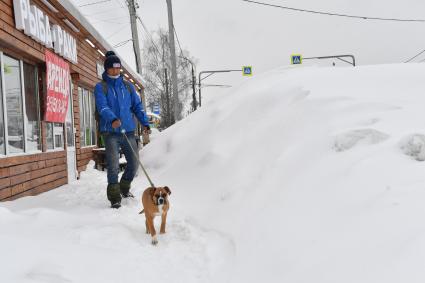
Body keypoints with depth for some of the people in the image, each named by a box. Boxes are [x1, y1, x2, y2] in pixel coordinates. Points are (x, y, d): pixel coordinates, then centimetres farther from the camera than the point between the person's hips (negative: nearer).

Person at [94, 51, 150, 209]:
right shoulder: (101, 87, 1)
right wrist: (113, 119, -35)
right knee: (114, 166, -9)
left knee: (134, 163, 7)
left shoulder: (128, 86, 14)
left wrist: (145, 123, -3)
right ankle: (115, 198, 2)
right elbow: (102, 106, -16)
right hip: (110, 132, -4)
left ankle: (124, 189, 31)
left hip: (128, 131, 4)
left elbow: (137, 106, 12)